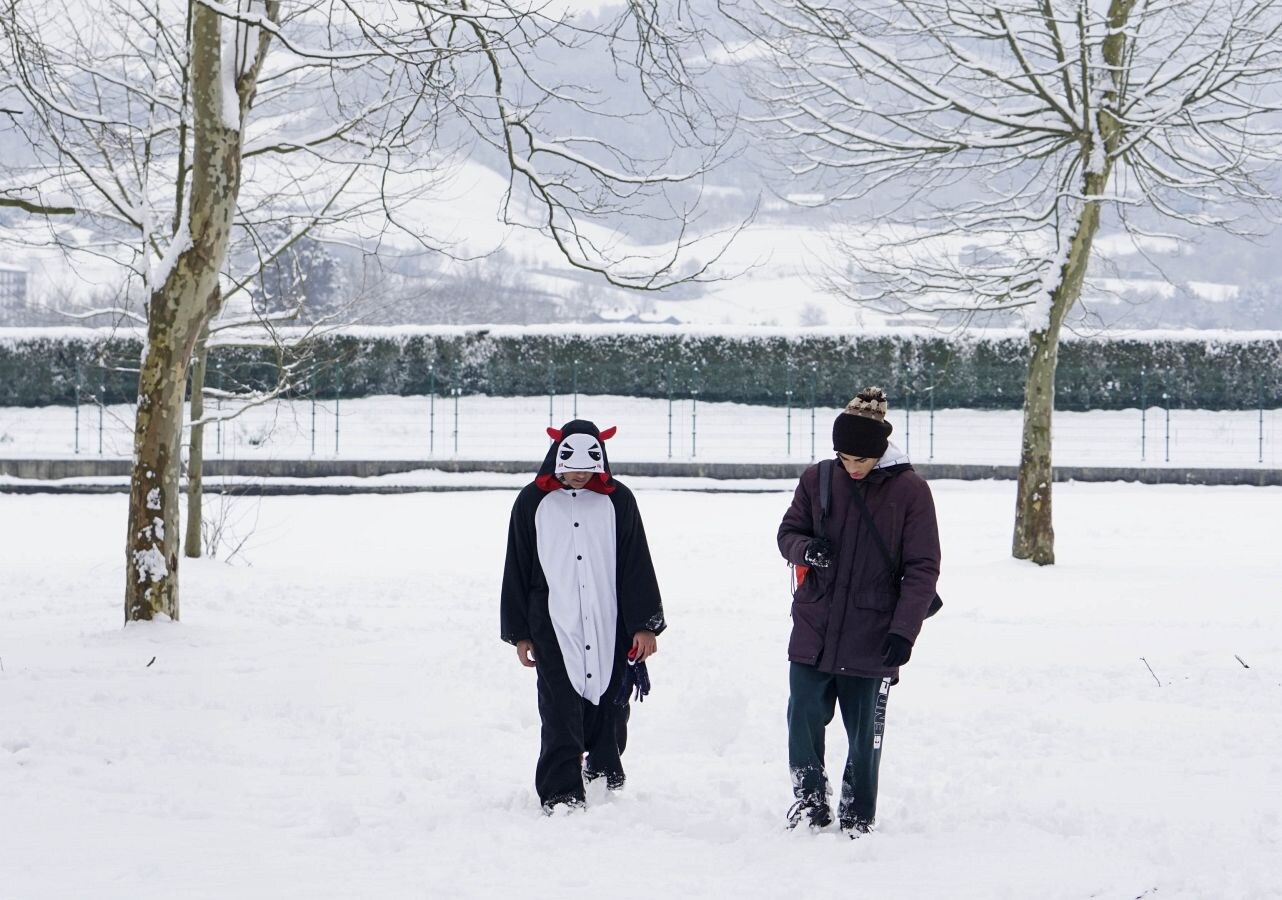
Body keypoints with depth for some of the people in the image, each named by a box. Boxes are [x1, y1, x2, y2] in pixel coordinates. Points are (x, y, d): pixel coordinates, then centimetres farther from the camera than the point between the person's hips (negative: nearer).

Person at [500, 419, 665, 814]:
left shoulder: (617, 500, 5)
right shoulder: (533, 502, 4)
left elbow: (637, 566, 7)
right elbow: (517, 570, 8)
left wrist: (644, 625, 2)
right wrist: (519, 632, 6)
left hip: (609, 627, 1)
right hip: (553, 628, -1)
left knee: (609, 706, 7)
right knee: (560, 713, -9)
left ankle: (605, 771, 27)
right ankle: (560, 793, -9)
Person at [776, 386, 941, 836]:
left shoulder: (910, 490, -6)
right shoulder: (817, 479, 2)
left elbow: (922, 568, -5)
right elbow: (788, 532, 13)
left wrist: (903, 630, -12)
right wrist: (805, 549, -12)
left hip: (872, 640, -2)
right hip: (813, 631, 2)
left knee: (865, 731, 5)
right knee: (804, 719, -2)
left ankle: (857, 816, 17)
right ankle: (810, 799, 15)